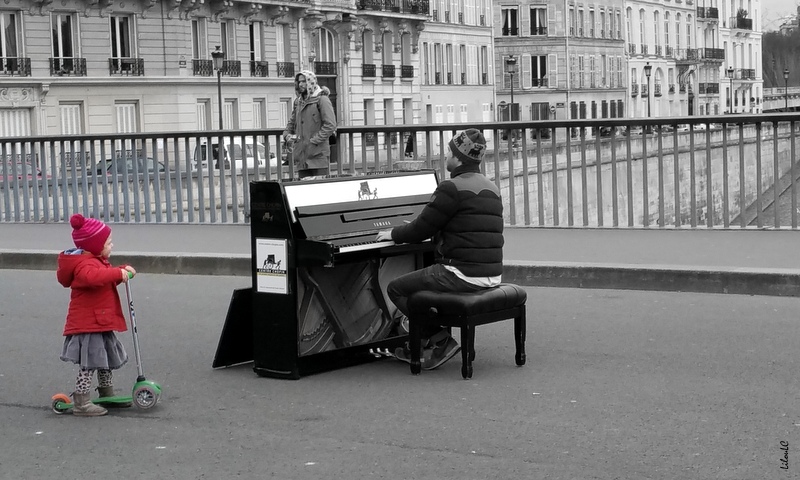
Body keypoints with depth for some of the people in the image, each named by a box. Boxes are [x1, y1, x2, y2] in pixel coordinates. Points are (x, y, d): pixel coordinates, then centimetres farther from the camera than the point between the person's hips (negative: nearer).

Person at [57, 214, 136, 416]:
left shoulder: (95, 261, 15)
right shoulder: (84, 264, -20)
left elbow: (106, 277, 27)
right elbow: (92, 277, -43)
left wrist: (123, 271, 7)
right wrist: (118, 273, -39)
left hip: (99, 323, 11)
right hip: (88, 324, -11)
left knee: (106, 360, 20)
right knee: (90, 362, -9)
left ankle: (107, 395, 34)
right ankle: (81, 403, -5)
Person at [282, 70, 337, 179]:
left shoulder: (322, 99, -3)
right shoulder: (298, 102, 19)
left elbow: (330, 125, -11)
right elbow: (291, 123, 26)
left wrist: (314, 141, -15)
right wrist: (287, 135, 4)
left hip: (318, 155, -6)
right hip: (302, 156, 6)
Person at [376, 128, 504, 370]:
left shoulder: (452, 188, -14)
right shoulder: (491, 188, 15)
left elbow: (420, 229, -11)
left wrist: (394, 234, 10)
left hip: (463, 275, -9)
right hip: (491, 274, 9)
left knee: (395, 288, 5)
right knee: (422, 275, 31)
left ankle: (440, 341, 2)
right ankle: (419, 345, 28)